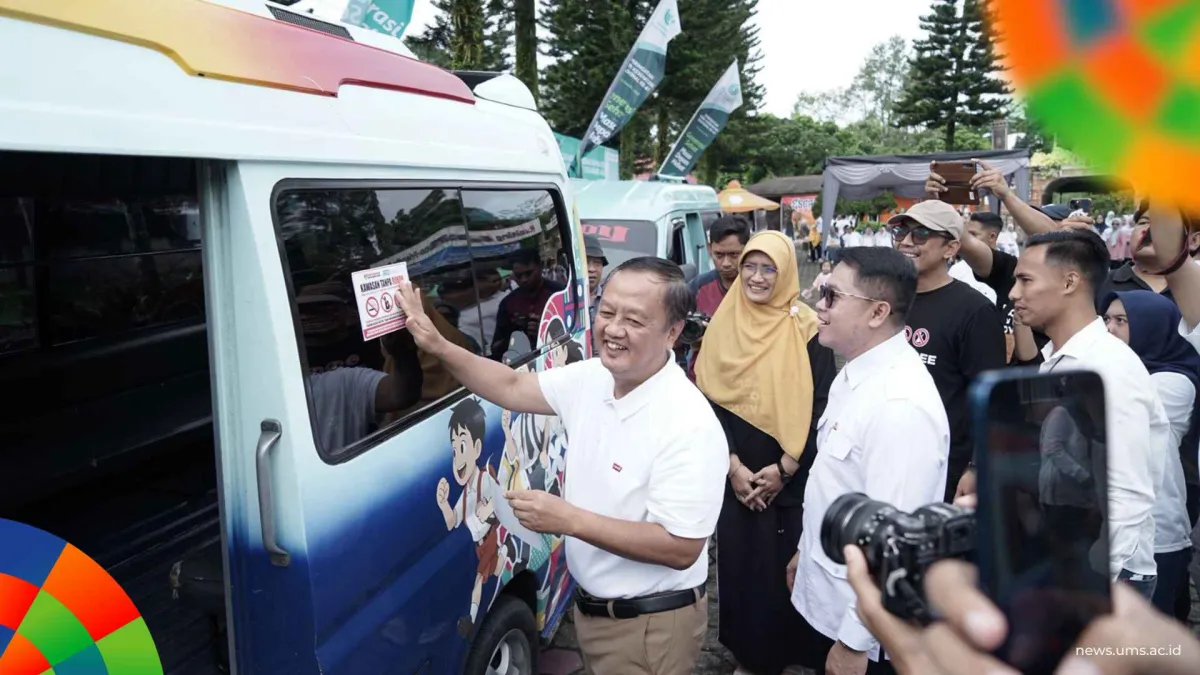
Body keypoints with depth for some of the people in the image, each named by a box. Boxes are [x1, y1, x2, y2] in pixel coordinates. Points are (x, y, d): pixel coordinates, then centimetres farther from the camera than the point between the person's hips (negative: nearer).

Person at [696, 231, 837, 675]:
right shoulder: (724, 325, 1)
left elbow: (821, 407, -7)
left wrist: (785, 468, -11)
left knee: (788, 567, 5)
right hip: (737, 477, 2)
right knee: (741, 565, 10)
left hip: (792, 481, -2)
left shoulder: (807, 328, -6)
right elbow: (709, 401, 0)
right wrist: (732, 465, -8)